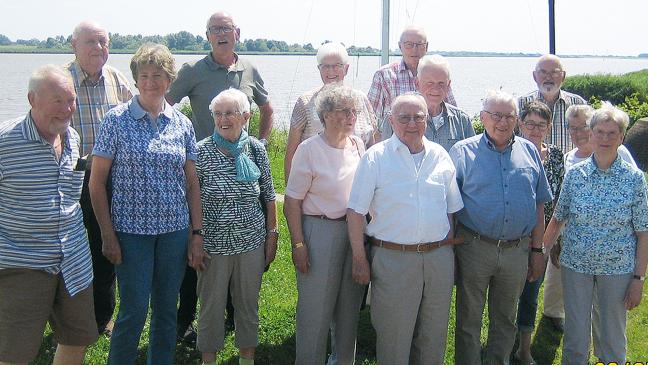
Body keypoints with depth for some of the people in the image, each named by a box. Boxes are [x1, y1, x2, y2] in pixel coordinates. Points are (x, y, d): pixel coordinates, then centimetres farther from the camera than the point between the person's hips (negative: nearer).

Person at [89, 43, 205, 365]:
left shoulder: (182, 124, 5)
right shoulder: (117, 120, -4)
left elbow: (192, 182, 8)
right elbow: (97, 182, -3)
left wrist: (197, 233, 3)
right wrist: (108, 235, -8)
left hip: (175, 230, 3)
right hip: (132, 230, -3)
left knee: (167, 309, 11)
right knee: (134, 311, -1)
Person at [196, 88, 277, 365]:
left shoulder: (256, 150, -1)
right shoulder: (201, 152, -9)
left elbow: (268, 196, 7)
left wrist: (272, 235, 7)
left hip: (251, 241, 2)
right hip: (213, 244, -2)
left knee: (248, 303, 15)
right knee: (211, 305, 10)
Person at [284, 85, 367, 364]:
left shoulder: (358, 145, 5)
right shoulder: (309, 149, -11)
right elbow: (292, 201, -10)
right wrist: (298, 244, -14)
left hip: (356, 231, 5)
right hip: (320, 231, -5)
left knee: (350, 304, 16)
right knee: (315, 306, 1)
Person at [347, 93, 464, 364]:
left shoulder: (440, 156, 8)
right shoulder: (376, 157, -4)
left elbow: (452, 208, 15)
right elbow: (356, 212, -6)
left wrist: (450, 246, 11)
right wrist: (359, 259, -8)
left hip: (439, 258, 4)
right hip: (392, 258, -4)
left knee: (434, 334, 15)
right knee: (393, 335, 6)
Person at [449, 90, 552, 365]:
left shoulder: (529, 151, 7)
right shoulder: (463, 151, -3)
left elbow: (539, 205, 11)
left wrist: (537, 250, 8)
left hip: (517, 250, 3)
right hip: (475, 247, -3)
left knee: (505, 319, 17)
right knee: (469, 319, 9)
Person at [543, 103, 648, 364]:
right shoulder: (574, 174, -3)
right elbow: (558, 219, 6)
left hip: (617, 268, -1)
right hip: (575, 264, 1)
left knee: (612, 338, 11)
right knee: (575, 336, 9)